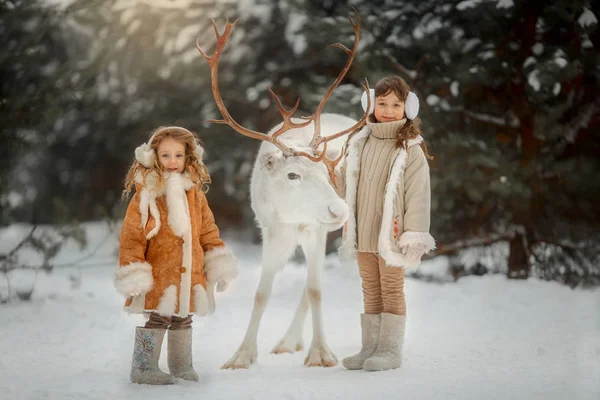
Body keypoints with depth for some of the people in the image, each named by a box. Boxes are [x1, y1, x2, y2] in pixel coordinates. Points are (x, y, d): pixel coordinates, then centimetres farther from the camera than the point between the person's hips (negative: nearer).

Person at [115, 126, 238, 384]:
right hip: (158, 276, -5)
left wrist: (219, 264, 7)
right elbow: (132, 236, -10)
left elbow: (208, 231, 13)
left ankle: (181, 365, 30)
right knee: (155, 320, -5)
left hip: (189, 275, 6)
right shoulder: (146, 195, -8)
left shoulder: (195, 194, 9)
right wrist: (134, 273, -15)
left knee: (183, 322, 17)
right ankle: (144, 369, 5)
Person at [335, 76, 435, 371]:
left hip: (391, 233, -5)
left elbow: (418, 193, -11)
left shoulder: (410, 148, -8)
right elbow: (345, 185, 21)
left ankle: (391, 350, 11)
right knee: (370, 290, 13)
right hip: (363, 234, 5)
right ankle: (370, 347, 21)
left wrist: (415, 235, -13)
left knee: (391, 289, 3)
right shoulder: (359, 144, 8)